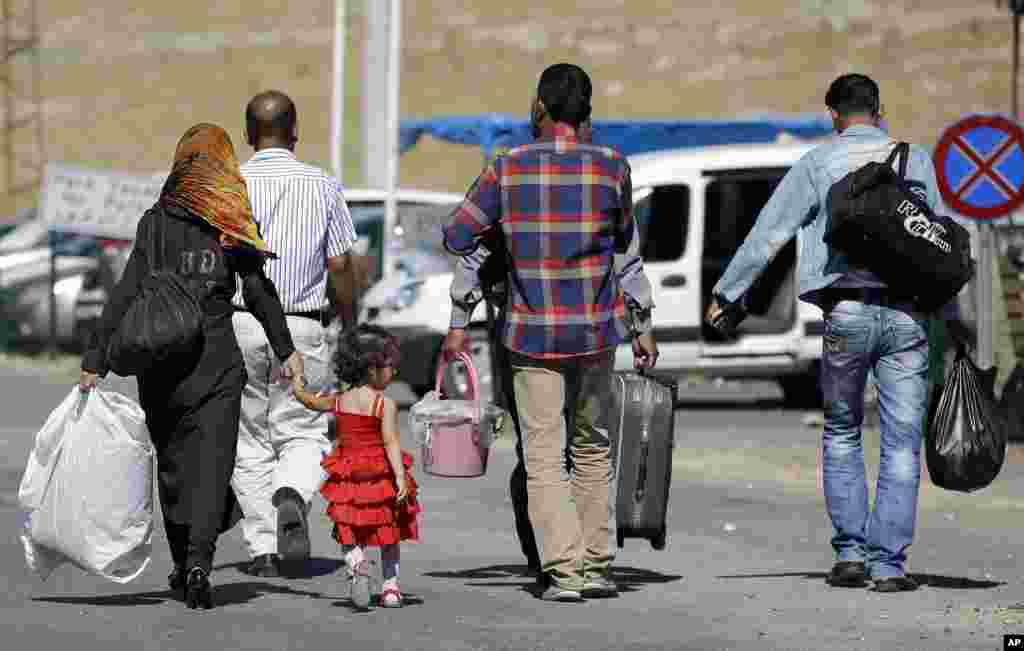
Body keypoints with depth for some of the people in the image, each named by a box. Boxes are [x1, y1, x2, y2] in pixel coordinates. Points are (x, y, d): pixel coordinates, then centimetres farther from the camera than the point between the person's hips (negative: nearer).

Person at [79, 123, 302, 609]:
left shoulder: (156, 222, -2)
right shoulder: (233, 223, 0)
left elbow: (126, 294, -7)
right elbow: (259, 291, -1)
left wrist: (96, 361, -6)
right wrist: (285, 349, 9)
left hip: (161, 358, 1)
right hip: (217, 359, -1)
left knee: (173, 460, 16)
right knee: (212, 462, -1)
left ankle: (183, 563, 23)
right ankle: (199, 561, -19)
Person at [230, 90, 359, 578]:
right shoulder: (322, 187, 0)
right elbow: (340, 265, 0)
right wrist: (351, 327, 11)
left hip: (239, 323, 1)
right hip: (302, 327, 0)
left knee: (250, 443, 10)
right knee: (305, 435, 7)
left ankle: (263, 550, 7)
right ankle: (291, 496, -24)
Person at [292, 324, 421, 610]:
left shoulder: (339, 401, 4)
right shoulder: (385, 404, -11)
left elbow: (309, 400, 23)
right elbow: (391, 443, -20)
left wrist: (298, 382, 42)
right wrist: (401, 477, -25)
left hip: (348, 477, 3)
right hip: (381, 476, -3)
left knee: (350, 534, 9)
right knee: (389, 535, 13)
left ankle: (356, 561, -23)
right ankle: (391, 588, 12)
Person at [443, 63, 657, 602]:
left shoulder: (508, 169, -4)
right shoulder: (610, 167, -2)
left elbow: (457, 238, -1)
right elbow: (626, 253, 7)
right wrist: (642, 326, 15)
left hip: (532, 331, -1)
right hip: (596, 330, 1)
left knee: (543, 456, 2)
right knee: (592, 447, 15)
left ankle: (563, 570, -9)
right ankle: (595, 566, 15)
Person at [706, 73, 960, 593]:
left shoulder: (817, 164, 3)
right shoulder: (916, 161, 9)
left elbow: (766, 235, 4)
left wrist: (726, 294, 13)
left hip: (846, 313, -1)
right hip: (907, 315, 1)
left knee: (841, 435, 15)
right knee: (901, 444, 3)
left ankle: (850, 551, 8)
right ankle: (888, 563, -2)